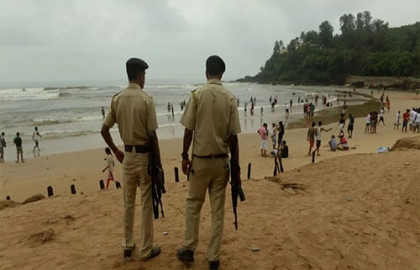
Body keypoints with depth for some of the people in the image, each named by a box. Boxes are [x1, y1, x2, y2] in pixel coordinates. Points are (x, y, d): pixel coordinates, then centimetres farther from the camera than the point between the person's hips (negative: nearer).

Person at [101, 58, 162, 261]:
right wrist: (159, 161, -6)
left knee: (128, 203, 17)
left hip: (127, 155, 5)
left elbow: (104, 130, 4)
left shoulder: (117, 99, 1)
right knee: (146, 204, 6)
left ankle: (128, 246, 30)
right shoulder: (146, 99, -14)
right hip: (145, 155, -5)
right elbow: (152, 135, -16)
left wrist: (116, 151, 16)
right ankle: (146, 250, 18)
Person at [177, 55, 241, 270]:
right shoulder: (230, 98, -3)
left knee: (193, 205, 16)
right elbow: (233, 135, -3)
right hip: (221, 160, 2)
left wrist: (184, 156, 5)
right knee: (218, 210, 10)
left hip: (200, 159, -1)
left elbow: (189, 130, -8)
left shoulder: (197, 94, -8)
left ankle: (188, 249, 25)